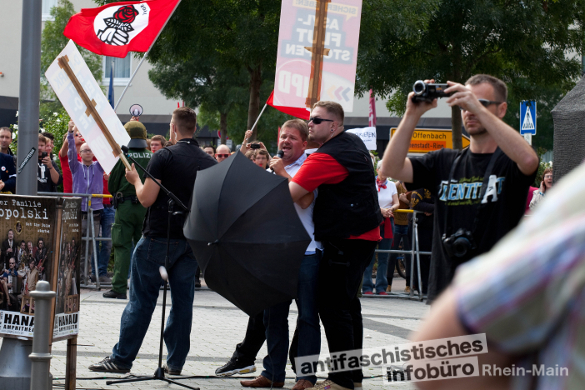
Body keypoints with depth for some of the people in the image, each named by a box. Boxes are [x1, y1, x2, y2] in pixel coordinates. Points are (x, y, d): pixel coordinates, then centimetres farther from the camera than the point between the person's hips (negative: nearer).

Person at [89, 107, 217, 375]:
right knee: (183, 299, 9)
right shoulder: (210, 163, 5)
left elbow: (146, 199, -12)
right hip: (192, 240, 4)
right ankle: (176, 361, 10)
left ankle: (122, 359, 4)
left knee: (141, 300, 0)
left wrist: (136, 179, 5)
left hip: (159, 238, -4)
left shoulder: (164, 157, -11)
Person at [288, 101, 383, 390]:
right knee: (347, 302, 16)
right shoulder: (354, 142, 13)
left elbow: (291, 194, -22)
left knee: (333, 306, -10)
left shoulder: (326, 157, -17)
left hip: (346, 239, -10)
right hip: (364, 234, 11)